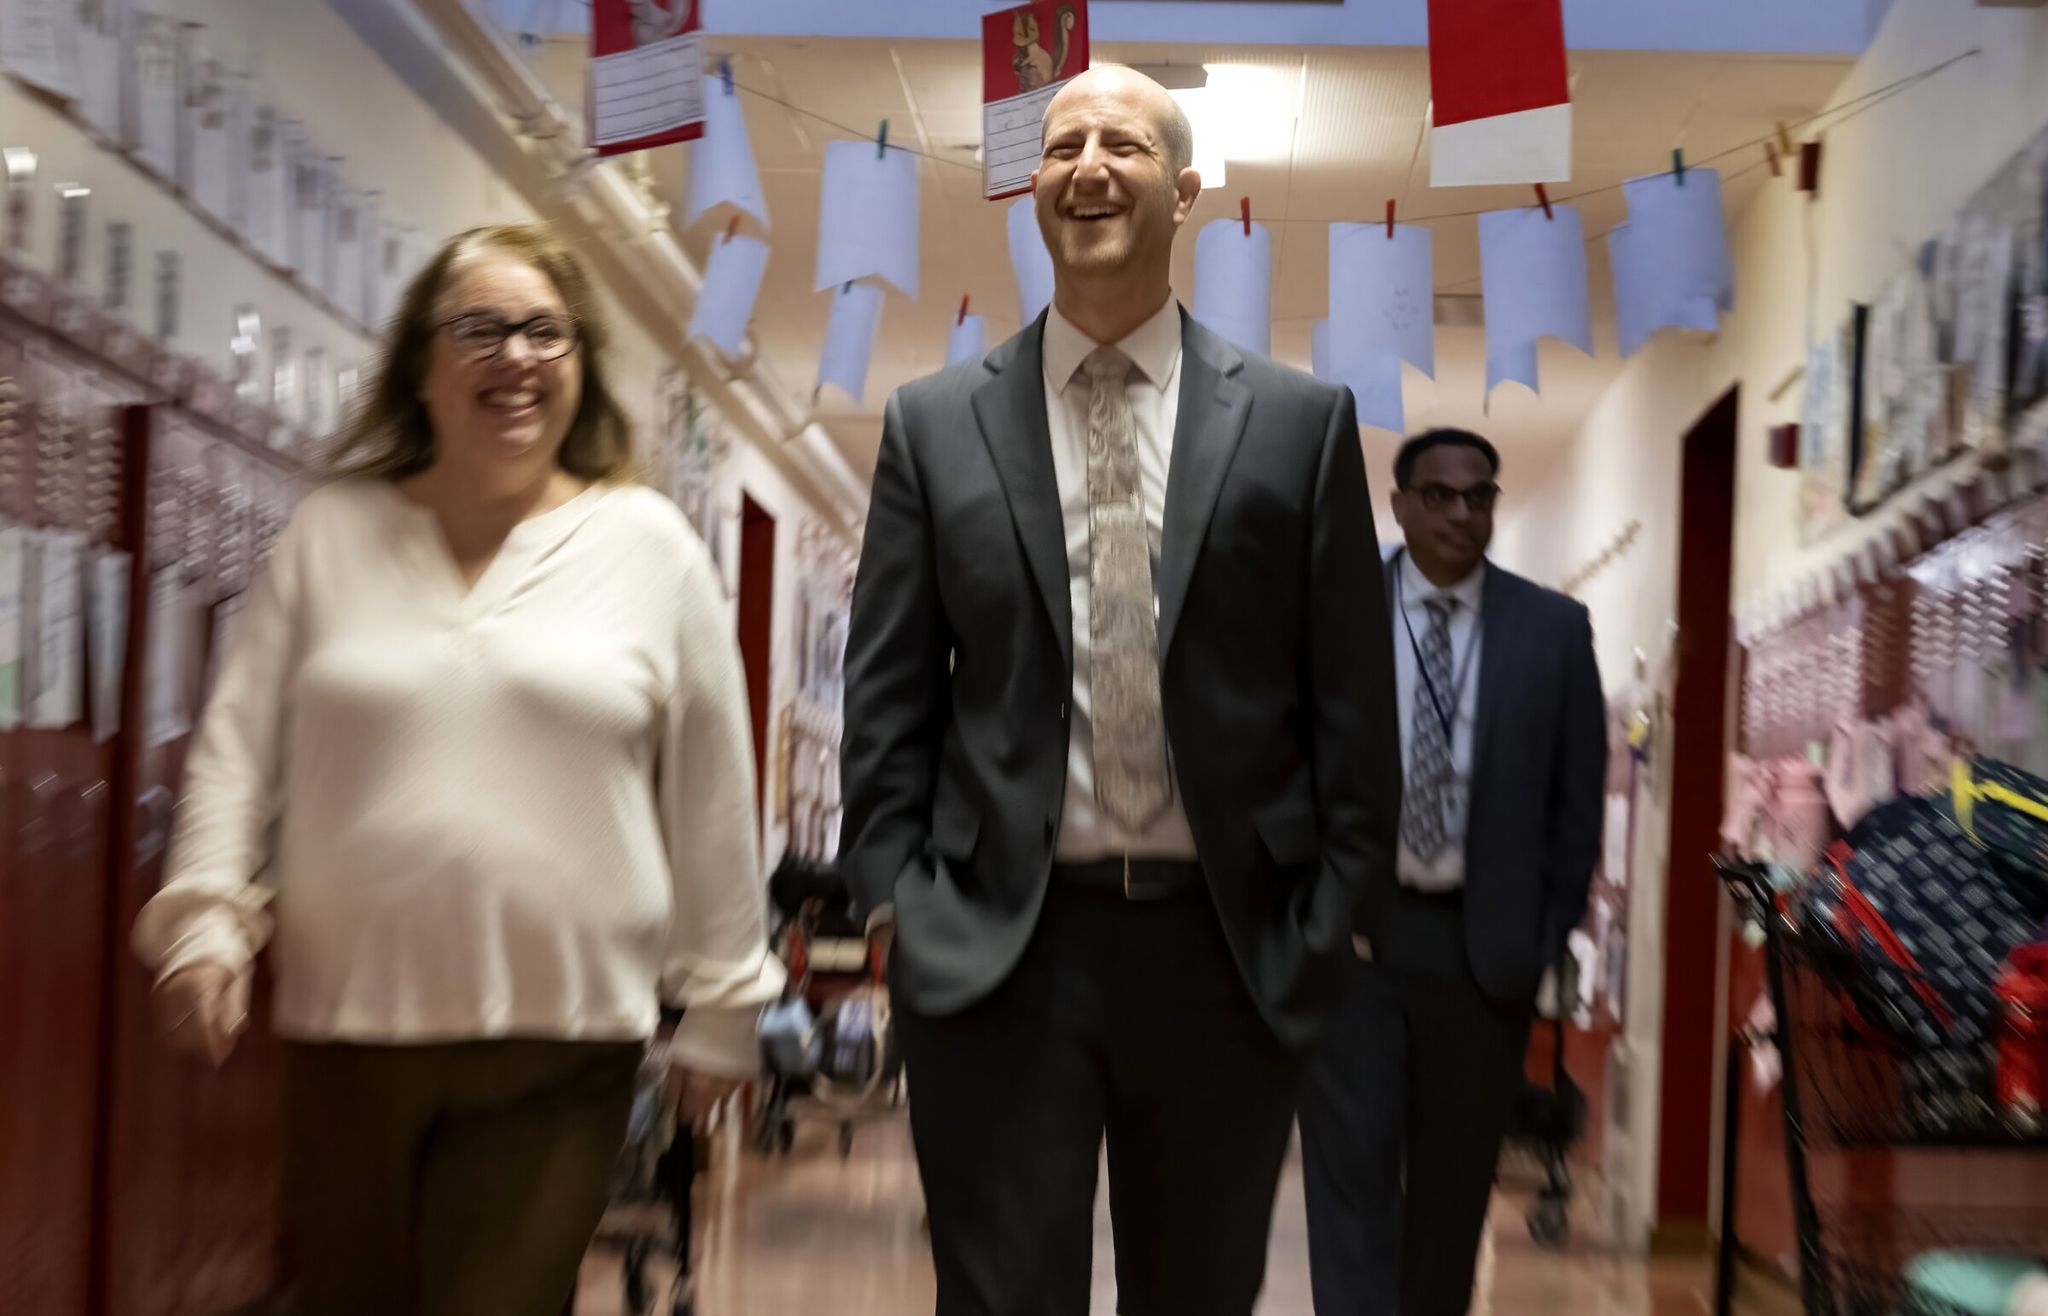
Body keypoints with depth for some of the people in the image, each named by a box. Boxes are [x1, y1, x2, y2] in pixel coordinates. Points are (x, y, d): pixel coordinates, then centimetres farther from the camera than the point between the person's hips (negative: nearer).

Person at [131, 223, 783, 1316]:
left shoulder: (650, 546, 2)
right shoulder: (331, 533, 7)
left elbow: (711, 796, 4)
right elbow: (238, 747, 8)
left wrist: (722, 1001, 6)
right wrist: (206, 917, -5)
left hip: (562, 1035, -2)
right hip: (346, 1020, 2)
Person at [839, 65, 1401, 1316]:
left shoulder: (1301, 419, 3)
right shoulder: (935, 424, 4)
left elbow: (1352, 699, 2)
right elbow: (888, 698, 6)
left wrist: (1334, 921, -1)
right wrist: (900, 904, 0)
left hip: (1230, 950, 1)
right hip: (997, 951, 0)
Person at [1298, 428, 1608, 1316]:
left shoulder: (1555, 630, 3)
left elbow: (1578, 794, 6)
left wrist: (1550, 932, 2)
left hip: (1485, 939, 1)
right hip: (1349, 931, -1)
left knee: (1455, 1179, 12)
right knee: (1351, 1167, -3)